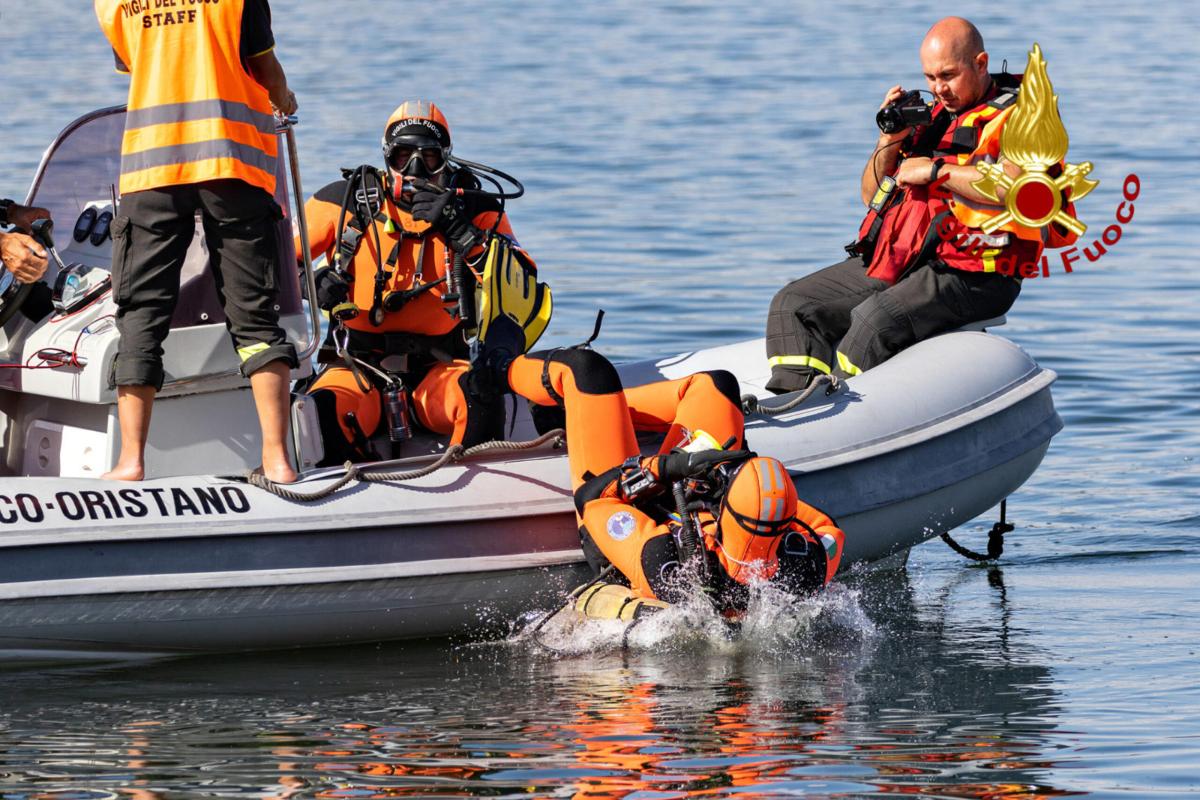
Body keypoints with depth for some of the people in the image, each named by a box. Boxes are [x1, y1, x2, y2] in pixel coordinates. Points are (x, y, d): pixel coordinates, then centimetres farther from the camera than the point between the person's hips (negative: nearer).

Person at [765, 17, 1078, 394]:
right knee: (793, 304, -5)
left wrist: (937, 170, -18)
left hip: (970, 275, -9)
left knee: (877, 319, -33)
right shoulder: (931, 117, 21)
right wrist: (891, 141, 5)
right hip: (897, 262, 9)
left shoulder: (1014, 116, -2)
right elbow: (872, 196, 23)